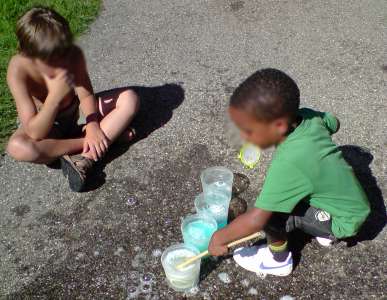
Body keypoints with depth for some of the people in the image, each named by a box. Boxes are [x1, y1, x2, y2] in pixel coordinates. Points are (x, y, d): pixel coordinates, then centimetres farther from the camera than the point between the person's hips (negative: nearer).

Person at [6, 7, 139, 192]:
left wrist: (93, 125, -29)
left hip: (77, 112, 3)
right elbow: (35, 133, -34)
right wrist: (54, 97, -47)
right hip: (45, 125, -3)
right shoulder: (18, 70, -31)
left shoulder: (74, 55, -23)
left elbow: (86, 95, -11)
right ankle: (110, 133, -24)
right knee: (17, 147, -37)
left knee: (130, 99, -16)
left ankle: (84, 159, -26)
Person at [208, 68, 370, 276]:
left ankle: (279, 260, 6)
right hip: (352, 201, 8)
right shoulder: (308, 116, -16)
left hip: (344, 220, -8)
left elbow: (255, 220, -34)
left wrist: (219, 238, -19)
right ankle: (325, 231, 31)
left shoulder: (288, 164, -37)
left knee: (271, 213, -21)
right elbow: (334, 123, 8)